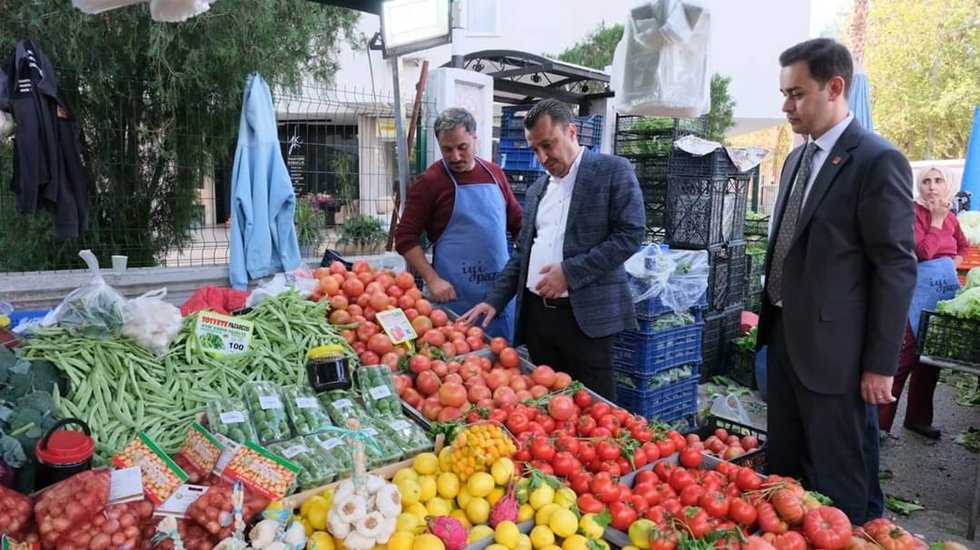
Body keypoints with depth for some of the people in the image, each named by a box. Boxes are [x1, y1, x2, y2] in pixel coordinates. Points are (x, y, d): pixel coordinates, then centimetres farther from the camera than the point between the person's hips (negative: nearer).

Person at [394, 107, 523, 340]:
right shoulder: (429, 181, -5)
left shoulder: (494, 173, 8)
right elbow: (405, 238, -6)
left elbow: (517, 221, 16)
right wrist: (432, 279, -14)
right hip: (456, 292, -4)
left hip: (501, 287, 5)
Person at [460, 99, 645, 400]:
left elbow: (630, 234, -11)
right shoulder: (537, 189, 16)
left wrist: (570, 272, -16)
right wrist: (494, 300, 7)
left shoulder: (613, 170, -3)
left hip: (585, 314, -6)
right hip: (537, 314, 6)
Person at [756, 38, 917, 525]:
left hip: (834, 349, -8)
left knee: (836, 486, 7)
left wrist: (880, 365, -13)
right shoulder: (797, 159, 12)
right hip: (784, 338, 8)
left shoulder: (878, 161, -13)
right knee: (781, 471, 19)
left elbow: (897, 269, -14)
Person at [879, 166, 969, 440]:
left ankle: (918, 417, 22)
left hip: (945, 289, 8)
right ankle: (879, 420, -7)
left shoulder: (949, 216, 12)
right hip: (919, 289, -7)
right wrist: (937, 220, -12)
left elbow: (963, 245, 31)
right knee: (906, 353, -11)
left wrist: (953, 264, 12)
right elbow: (923, 252, -19)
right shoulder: (912, 212, -8)